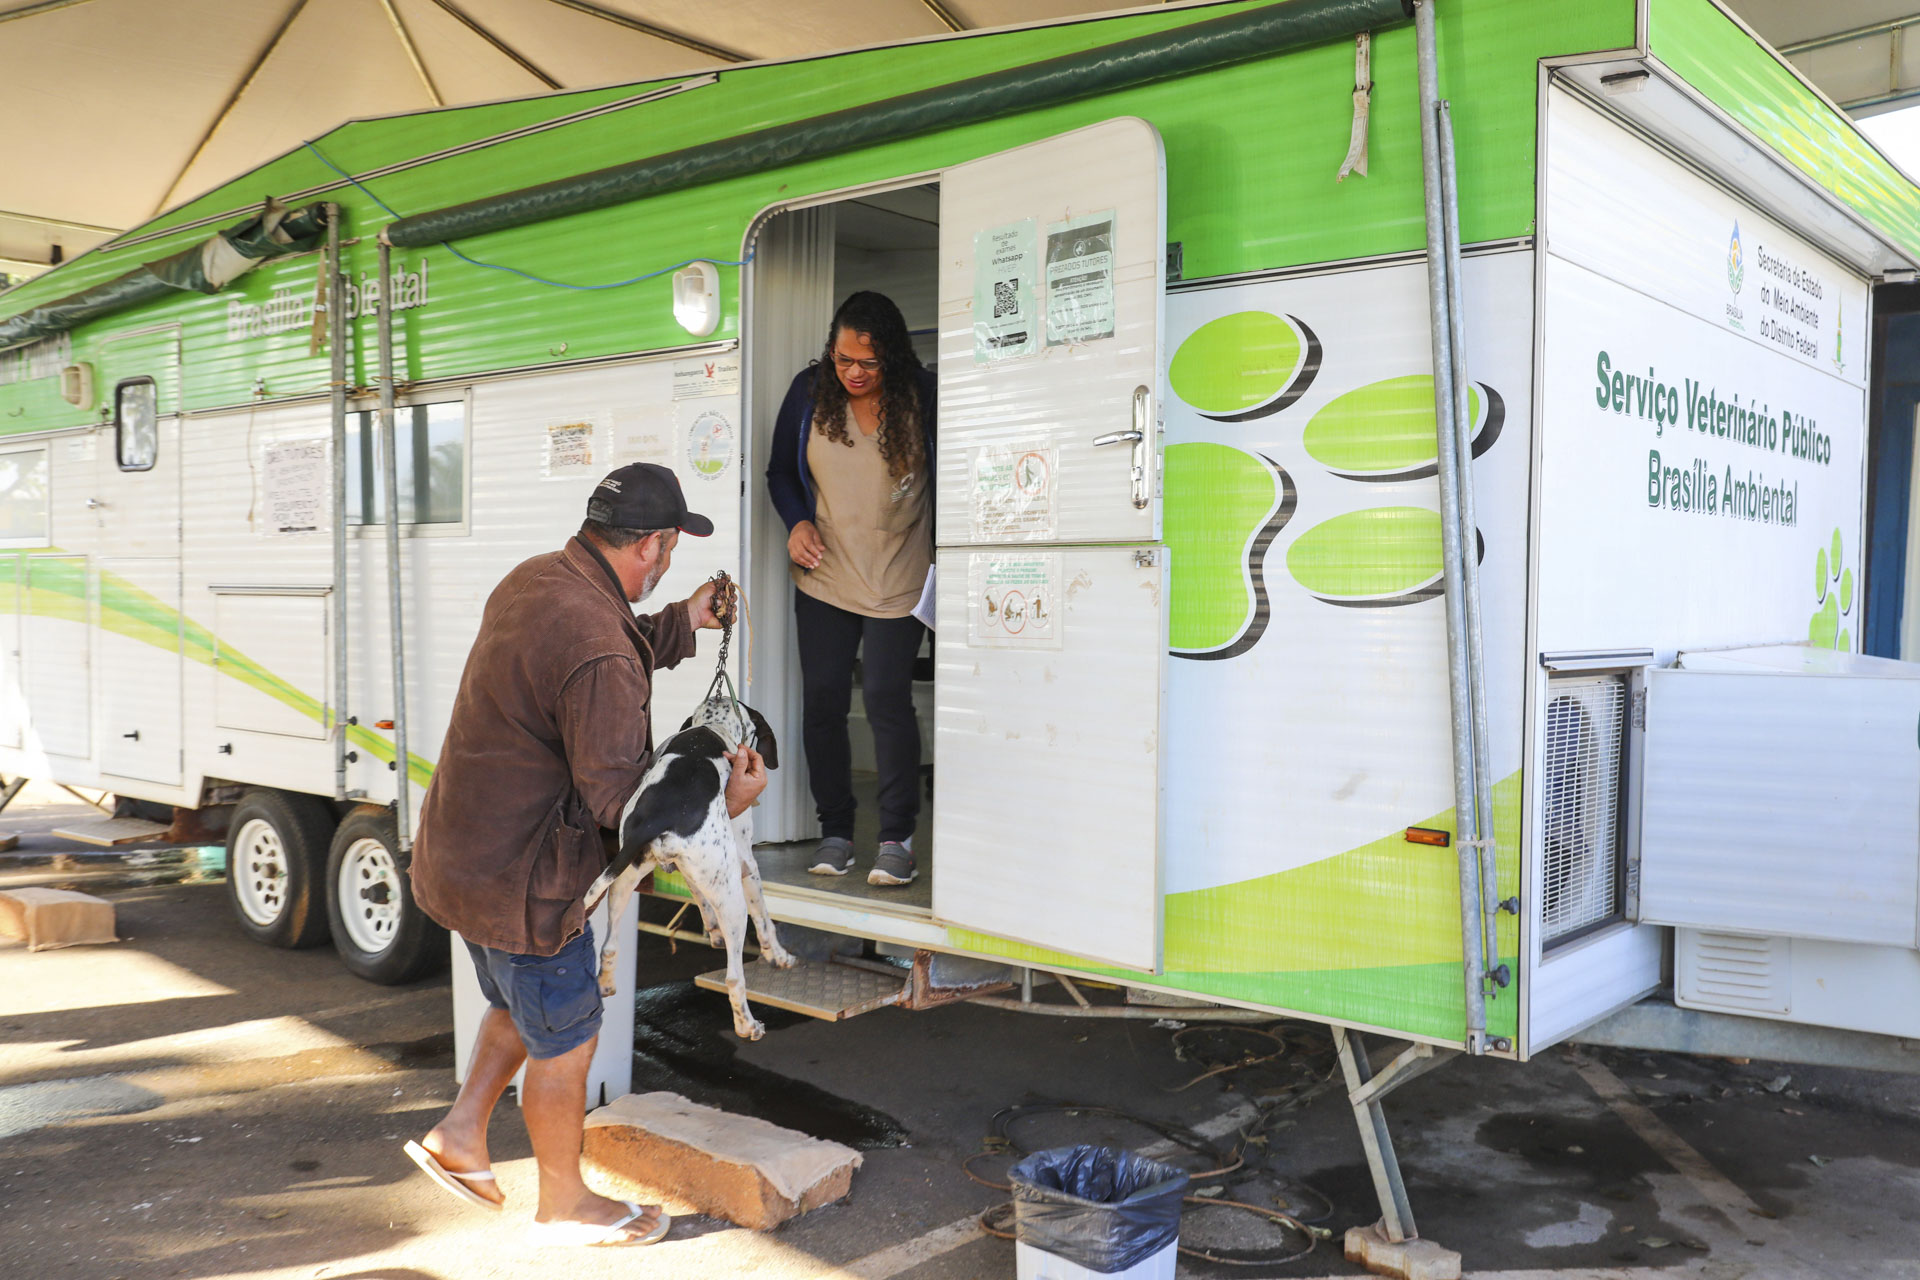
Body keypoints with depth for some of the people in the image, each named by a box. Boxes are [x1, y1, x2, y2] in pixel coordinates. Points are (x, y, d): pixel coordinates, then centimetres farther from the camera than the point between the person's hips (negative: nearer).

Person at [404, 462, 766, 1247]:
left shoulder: (535, 580, 1)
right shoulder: (597, 648, -31)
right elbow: (620, 797, -26)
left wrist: (684, 622, 23)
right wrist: (724, 802, -13)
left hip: (463, 854, 10)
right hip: (519, 882, -10)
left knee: (523, 1007, 30)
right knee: (566, 1043, 10)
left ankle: (460, 1136, 36)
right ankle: (565, 1206, 29)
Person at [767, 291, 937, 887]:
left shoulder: (922, 397, -7)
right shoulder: (809, 393, 0)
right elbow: (781, 470, 12)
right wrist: (797, 522, -6)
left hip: (899, 582, -3)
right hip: (824, 577, 3)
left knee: (887, 698, -9)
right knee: (821, 700, 2)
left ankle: (896, 838, 4)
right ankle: (835, 830, 17)